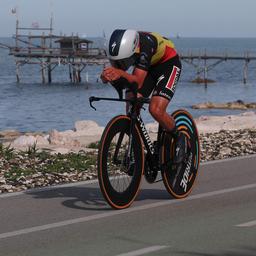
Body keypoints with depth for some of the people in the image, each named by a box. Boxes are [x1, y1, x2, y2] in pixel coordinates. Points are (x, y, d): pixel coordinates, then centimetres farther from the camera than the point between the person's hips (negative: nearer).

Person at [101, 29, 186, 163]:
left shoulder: (144, 46, -40)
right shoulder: (120, 48, -25)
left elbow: (138, 82, -44)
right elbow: (114, 76, -22)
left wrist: (121, 73, -62)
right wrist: (108, 76, -47)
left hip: (168, 63, -6)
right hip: (148, 65, 6)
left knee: (156, 110, -22)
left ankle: (179, 138, 4)